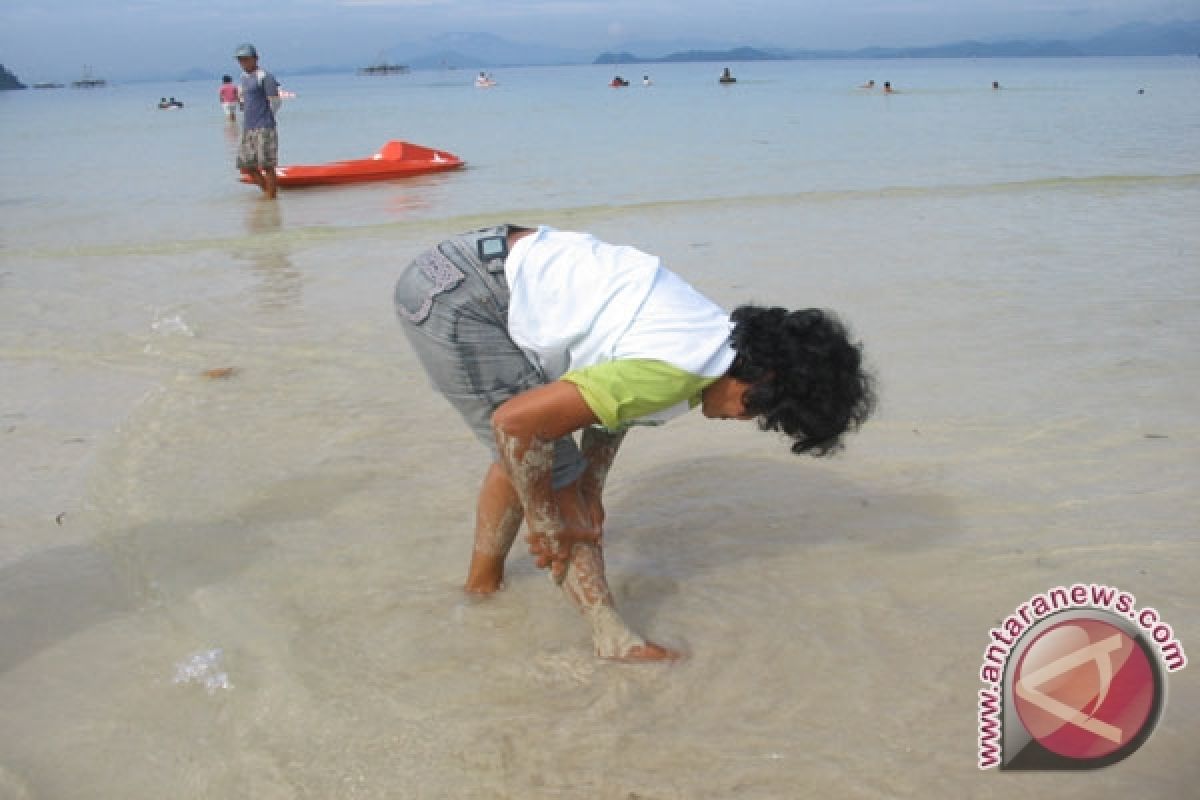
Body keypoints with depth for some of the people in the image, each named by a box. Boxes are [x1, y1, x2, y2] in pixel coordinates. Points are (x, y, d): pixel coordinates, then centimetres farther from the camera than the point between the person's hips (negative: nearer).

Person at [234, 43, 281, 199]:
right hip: (248, 128, 8)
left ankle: (272, 197, -1)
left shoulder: (264, 77, -8)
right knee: (246, 166, 7)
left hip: (264, 128, -8)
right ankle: (266, 190, 21)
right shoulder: (242, 78, 16)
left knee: (266, 165, -8)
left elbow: (275, 102, -8)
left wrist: (267, 120, 1)